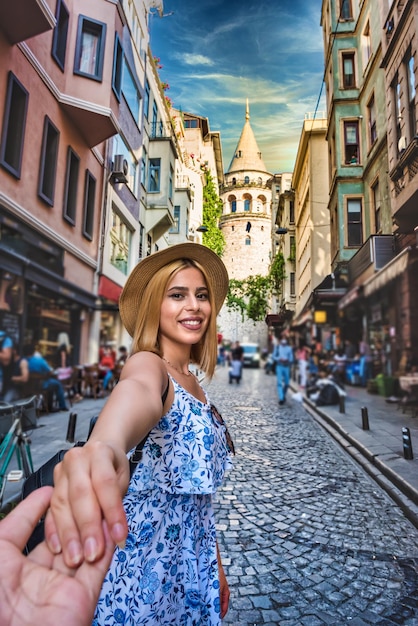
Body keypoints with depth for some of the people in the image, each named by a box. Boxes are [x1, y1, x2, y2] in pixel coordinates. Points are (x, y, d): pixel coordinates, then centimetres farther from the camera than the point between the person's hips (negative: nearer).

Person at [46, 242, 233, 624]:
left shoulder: (191, 382, 8)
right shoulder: (149, 363, -17)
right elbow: (139, 392, -43)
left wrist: (215, 566, 17)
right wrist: (104, 445, -65)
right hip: (150, 547, -7)